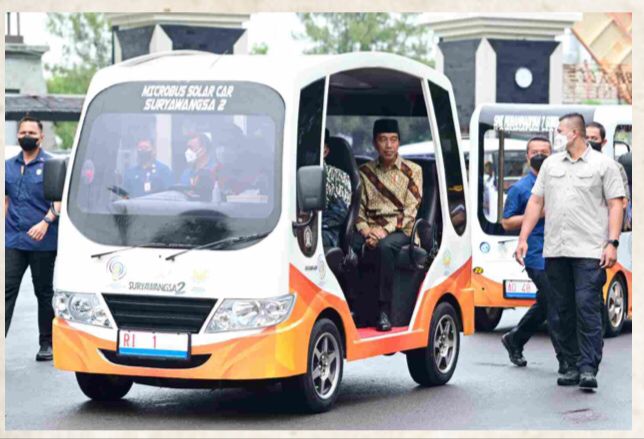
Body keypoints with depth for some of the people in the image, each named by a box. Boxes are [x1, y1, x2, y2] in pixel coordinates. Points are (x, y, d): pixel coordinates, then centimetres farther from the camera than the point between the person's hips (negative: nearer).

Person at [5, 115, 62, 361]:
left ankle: (47, 343, 15)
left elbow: (61, 199, -7)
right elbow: (5, 199, 18)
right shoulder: (9, 166, 13)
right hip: (13, 240, 3)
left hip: (43, 242, -3)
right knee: (7, 290, -5)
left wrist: (46, 222, -21)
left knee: (44, 292, 6)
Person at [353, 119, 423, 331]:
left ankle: (384, 311, -36)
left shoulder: (412, 171, 8)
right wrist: (365, 230, -10)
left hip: (400, 231, -3)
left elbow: (410, 210, -2)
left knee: (384, 246, -38)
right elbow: (358, 208, 11)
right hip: (370, 229, 3)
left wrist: (385, 229, -15)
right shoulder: (365, 171, 16)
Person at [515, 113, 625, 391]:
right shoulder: (550, 164, 16)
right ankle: (573, 365, 14)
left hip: (589, 252, -5)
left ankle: (589, 368, -12)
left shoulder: (603, 164, 3)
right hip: (555, 251, 5)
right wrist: (523, 238, 9)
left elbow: (615, 205, -1)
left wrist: (612, 243, -11)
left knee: (587, 307, -11)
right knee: (564, 310, 7)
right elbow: (536, 202, 17)